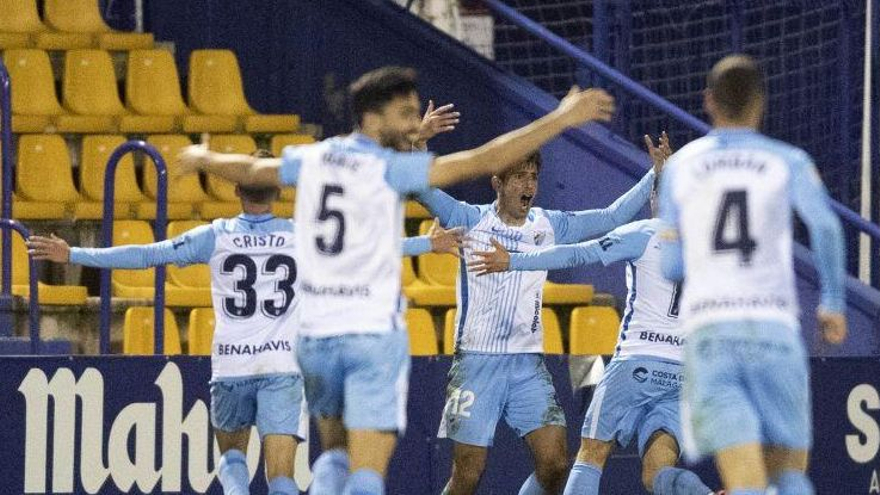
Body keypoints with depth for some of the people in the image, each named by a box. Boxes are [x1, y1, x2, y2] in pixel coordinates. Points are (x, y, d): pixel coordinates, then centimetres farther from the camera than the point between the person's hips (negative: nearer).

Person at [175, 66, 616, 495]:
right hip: (375, 333, -6)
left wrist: (203, 159, 48)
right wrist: (560, 120, -14)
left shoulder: (312, 160, 7)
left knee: (336, 453, 22)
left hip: (315, 334, 6)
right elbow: (483, 162, -16)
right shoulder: (389, 169, -9)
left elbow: (251, 170, 26)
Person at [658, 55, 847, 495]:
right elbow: (825, 226, -11)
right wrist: (834, 302, 0)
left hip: (708, 330, 1)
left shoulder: (680, 166, 13)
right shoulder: (788, 162, 8)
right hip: (773, 326, -1)